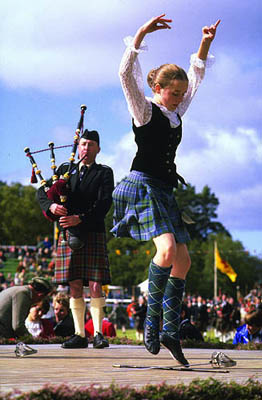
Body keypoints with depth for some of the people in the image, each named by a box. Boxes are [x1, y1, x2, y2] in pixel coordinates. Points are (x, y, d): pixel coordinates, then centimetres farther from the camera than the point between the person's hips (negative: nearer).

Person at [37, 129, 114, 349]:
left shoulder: (104, 173, 5)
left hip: (93, 234, -2)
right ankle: (79, 335, 6)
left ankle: (98, 333, -4)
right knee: (75, 287, 2)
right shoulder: (65, 169, 14)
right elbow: (43, 190, 5)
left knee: (96, 286, -9)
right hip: (68, 234, 3)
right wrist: (51, 205, -18)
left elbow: (104, 204, -9)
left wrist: (79, 218, -21)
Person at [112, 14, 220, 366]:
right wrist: (141, 35, -25)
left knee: (183, 261, 2)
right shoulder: (145, 110, -3)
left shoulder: (175, 113, 16)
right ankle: (153, 320, -14)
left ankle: (170, 331, 9)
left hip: (164, 191, 8)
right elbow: (126, 74, -19)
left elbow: (195, 78, 29)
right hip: (143, 185, -8)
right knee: (167, 249, -27)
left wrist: (205, 44, 20)